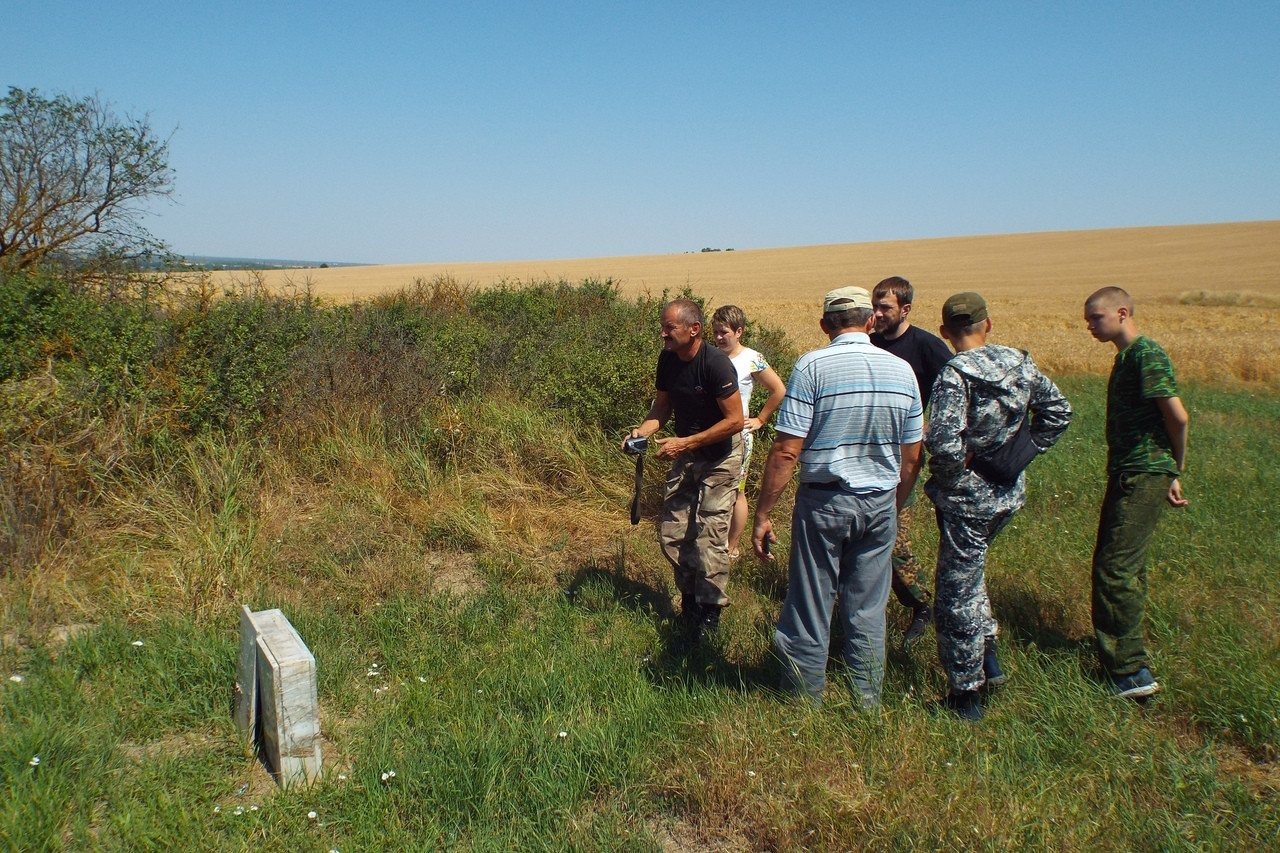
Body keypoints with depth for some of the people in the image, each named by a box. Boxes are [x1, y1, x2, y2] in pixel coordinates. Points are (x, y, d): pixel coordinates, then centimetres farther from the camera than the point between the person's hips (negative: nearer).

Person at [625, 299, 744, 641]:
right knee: (671, 532, 6)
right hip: (685, 453, 7)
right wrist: (642, 430, -13)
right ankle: (689, 597, 25)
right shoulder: (667, 359, -5)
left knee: (709, 535, -6)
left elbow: (735, 420, -24)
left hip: (720, 456, -6)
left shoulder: (715, 363, -25)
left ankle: (709, 612, 9)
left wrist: (685, 443, -25)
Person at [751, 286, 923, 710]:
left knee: (809, 612, 8)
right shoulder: (902, 370, 4)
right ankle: (867, 709, 25)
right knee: (868, 615, 14)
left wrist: (762, 516, -9)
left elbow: (786, 451, -15)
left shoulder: (812, 366, -11)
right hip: (881, 504, 4)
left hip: (824, 501, -4)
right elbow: (911, 458, 9)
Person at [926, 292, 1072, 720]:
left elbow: (944, 442, -31)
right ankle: (987, 650, 28)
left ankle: (966, 694, 17)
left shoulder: (954, 374, -21)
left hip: (966, 498, -7)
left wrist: (952, 470, -12)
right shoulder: (1020, 363, 0)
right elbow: (1058, 411, 8)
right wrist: (1023, 452, 10)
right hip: (1010, 492, 7)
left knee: (957, 593, 7)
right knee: (969, 570, 30)